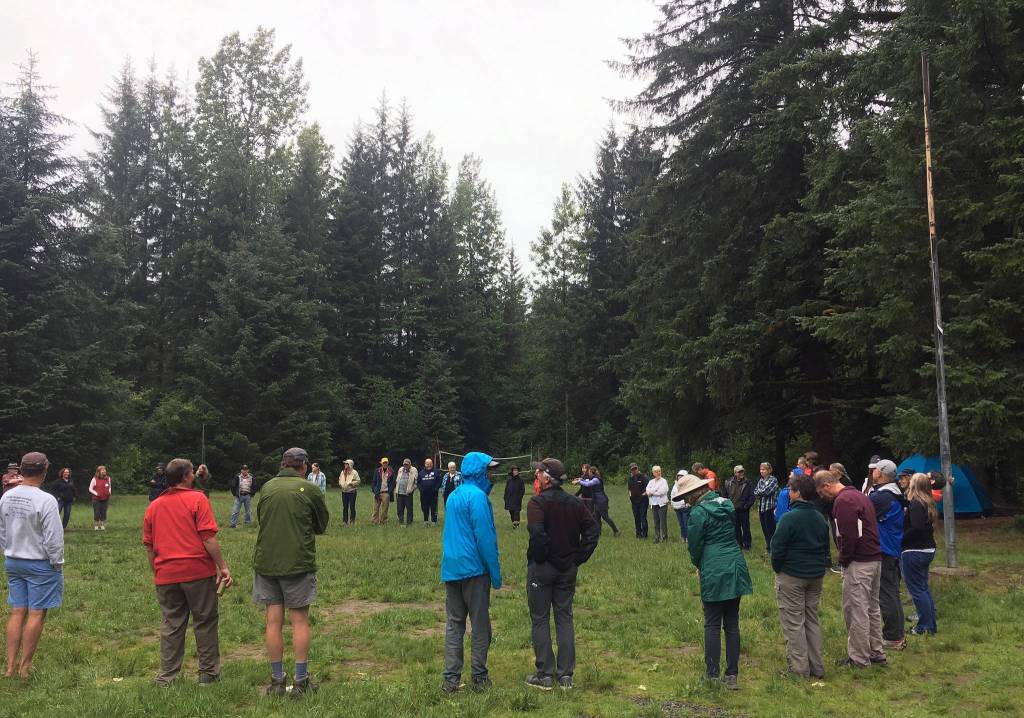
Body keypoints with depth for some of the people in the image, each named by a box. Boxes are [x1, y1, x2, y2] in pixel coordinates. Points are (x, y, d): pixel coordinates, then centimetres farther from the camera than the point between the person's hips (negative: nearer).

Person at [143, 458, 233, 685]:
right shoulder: (197, 499, -7)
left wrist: (157, 573, 24)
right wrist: (222, 566, -8)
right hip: (198, 572, -4)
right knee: (205, 623, 7)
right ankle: (209, 673, 14)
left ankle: (166, 676, 14)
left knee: (171, 626, 12)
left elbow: (149, 546, 13)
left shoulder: (153, 506, 10)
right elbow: (208, 538, -13)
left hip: (166, 575, 4)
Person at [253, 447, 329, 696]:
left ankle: (277, 680, 16)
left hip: (266, 561, 4)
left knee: (273, 621, 9)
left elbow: (260, 519, 15)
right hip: (298, 562, -3)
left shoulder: (266, 487, 4)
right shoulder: (309, 489, -7)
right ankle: (301, 681, 9)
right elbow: (322, 525, 3)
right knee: (300, 621, 5)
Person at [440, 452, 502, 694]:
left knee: (454, 624, 10)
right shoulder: (477, 496, -14)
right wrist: (495, 573, -10)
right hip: (474, 568, -7)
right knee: (480, 624, 5)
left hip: (450, 568, 7)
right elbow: (485, 537, -16)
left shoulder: (453, 496, 12)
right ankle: (479, 678, 11)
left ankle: (451, 678, 9)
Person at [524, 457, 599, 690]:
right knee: (565, 619, 12)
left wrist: (539, 558, -13)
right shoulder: (574, 503, 5)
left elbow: (537, 533, -28)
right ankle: (566, 675, 15)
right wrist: (579, 557, 2)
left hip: (541, 569, -5)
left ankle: (545, 675, 8)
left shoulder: (537, 502, -15)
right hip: (568, 569, 5)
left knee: (540, 620, 5)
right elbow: (593, 529, 1)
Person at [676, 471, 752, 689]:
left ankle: (712, 675, 4)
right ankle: (732, 675, 13)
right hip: (736, 567, 7)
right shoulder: (726, 504, 11)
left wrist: (699, 565, 15)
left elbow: (695, 546, -6)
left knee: (712, 624, 2)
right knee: (732, 624, 9)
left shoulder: (698, 512, -11)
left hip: (714, 572, -6)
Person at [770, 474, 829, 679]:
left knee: (793, 622, 2)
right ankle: (816, 667, 21)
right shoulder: (821, 519, 6)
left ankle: (799, 668, 5)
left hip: (791, 577, -7)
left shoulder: (789, 518, -18)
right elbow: (826, 548, 15)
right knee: (812, 620, 16)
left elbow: (777, 547, -16)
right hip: (816, 577, 7)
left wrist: (777, 568, 0)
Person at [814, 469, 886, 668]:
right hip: (875, 559, 10)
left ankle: (859, 658, 7)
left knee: (856, 611, -1)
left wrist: (843, 560, -9)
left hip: (858, 563, -10)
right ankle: (877, 653, 27)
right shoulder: (860, 496, 15)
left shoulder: (843, 501, -17)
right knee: (872, 608, 18)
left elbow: (848, 536, -23)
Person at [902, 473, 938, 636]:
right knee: (924, 587, 19)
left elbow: (916, 529, -27)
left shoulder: (915, 504, -18)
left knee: (917, 589, 0)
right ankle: (931, 625, 26)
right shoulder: (927, 503, 9)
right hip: (928, 549, 9)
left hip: (914, 552, -9)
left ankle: (924, 627, 6)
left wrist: (900, 539, -16)